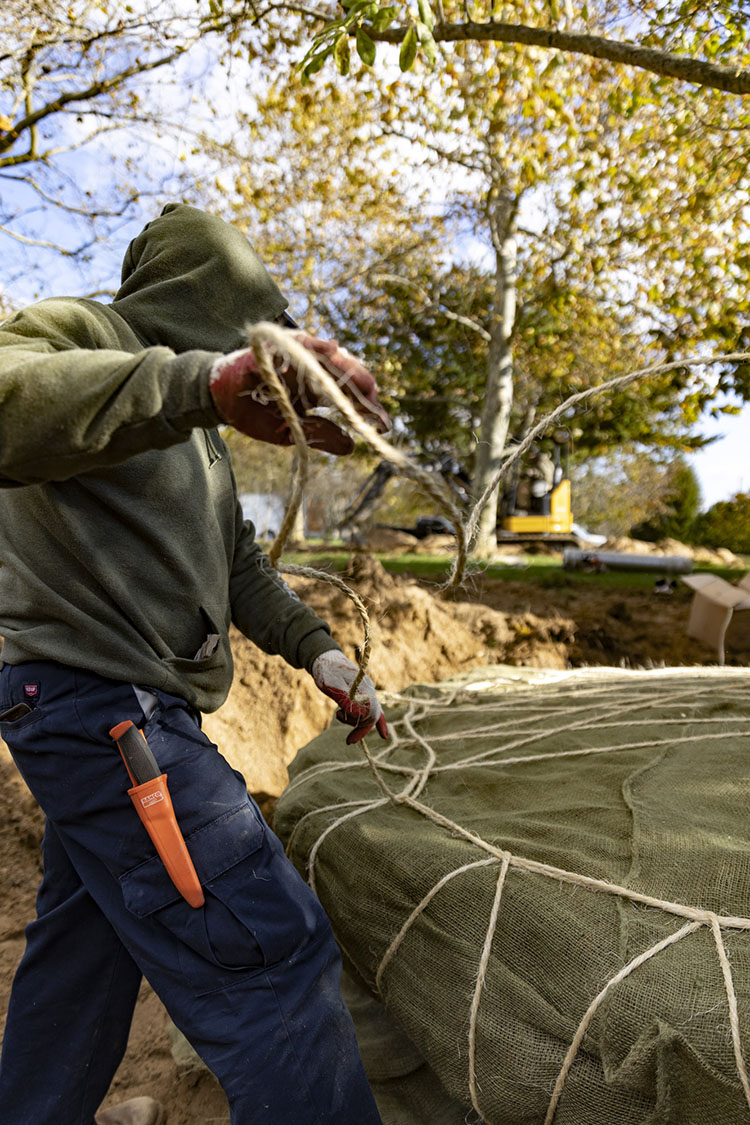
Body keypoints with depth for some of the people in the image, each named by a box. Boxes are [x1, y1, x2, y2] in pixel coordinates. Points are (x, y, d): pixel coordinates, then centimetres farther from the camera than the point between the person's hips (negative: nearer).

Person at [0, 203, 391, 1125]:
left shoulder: (192, 428, 21)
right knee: (272, 955, -11)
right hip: (95, 697, -10)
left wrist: (316, 650, 9)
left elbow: (237, 563, 20)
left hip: (125, 706, 10)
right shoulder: (78, 332, -7)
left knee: (85, 941, 23)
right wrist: (201, 381, -44)